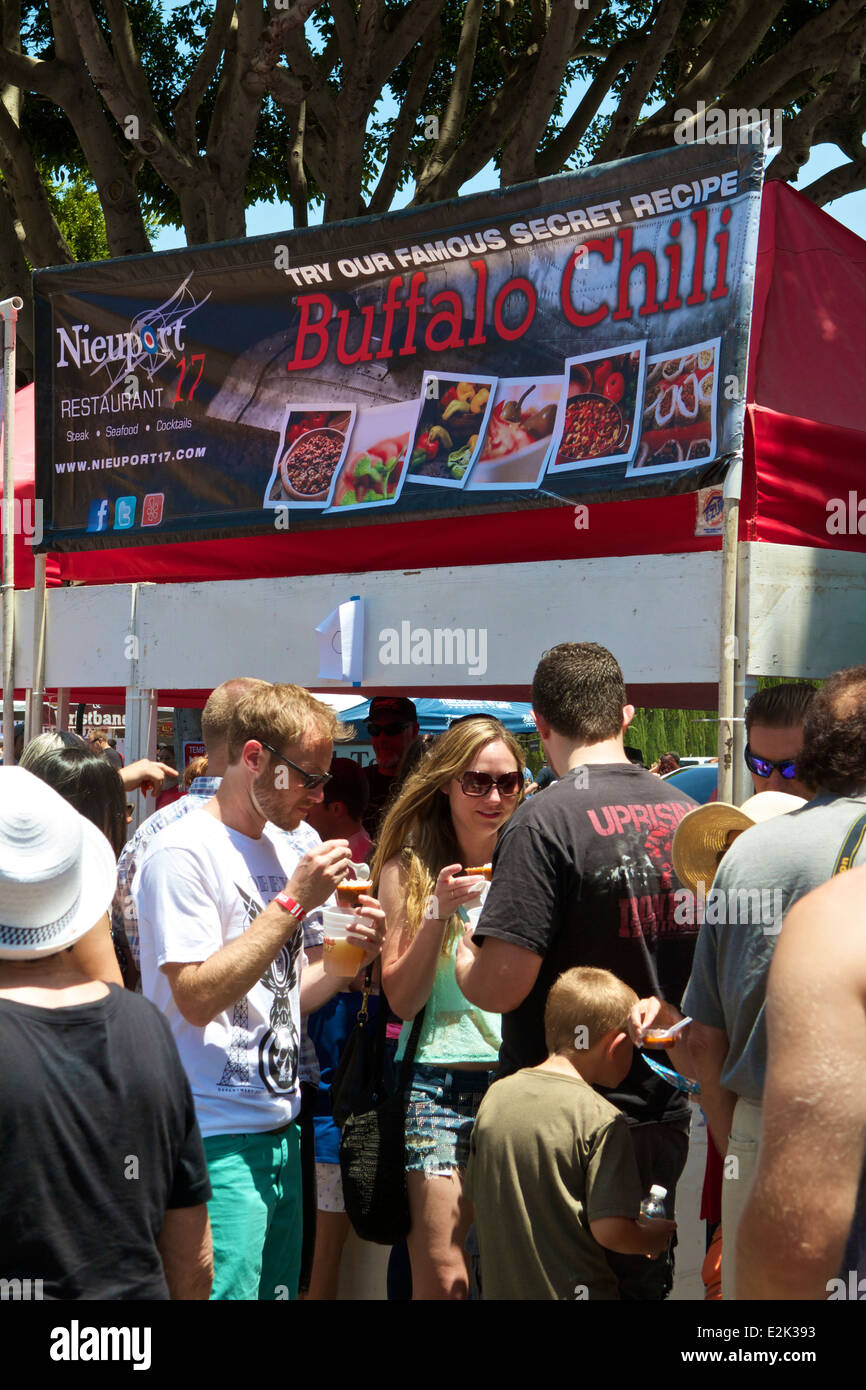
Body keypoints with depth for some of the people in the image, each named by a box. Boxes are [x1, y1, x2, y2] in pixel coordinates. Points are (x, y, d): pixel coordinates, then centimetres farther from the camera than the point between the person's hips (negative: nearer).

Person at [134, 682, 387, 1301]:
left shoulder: (283, 851, 13)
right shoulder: (184, 851, -12)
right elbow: (197, 997, -20)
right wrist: (294, 900, -20)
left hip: (281, 1132, 8)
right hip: (218, 1139, -8)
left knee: (278, 1287, 12)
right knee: (226, 1290, -7)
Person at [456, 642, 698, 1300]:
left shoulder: (547, 820, -17)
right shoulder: (688, 814, 4)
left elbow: (499, 986, -22)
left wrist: (461, 950, -1)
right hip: (666, 1111, 6)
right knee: (642, 1279, 18)